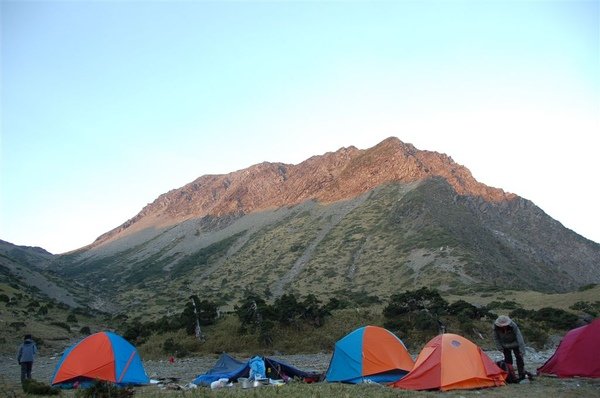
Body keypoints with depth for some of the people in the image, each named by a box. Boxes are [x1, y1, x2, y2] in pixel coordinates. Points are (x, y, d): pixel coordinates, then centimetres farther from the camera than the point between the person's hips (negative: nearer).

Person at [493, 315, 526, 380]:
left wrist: (522, 351, -41)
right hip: (505, 345, 2)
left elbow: (519, 338, -38)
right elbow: (496, 338, -10)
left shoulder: (513, 326, -37)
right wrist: (500, 348, -12)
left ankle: (522, 375, 0)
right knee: (507, 359, -2)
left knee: (519, 358, -7)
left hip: (515, 344, -2)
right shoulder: (496, 327, -27)